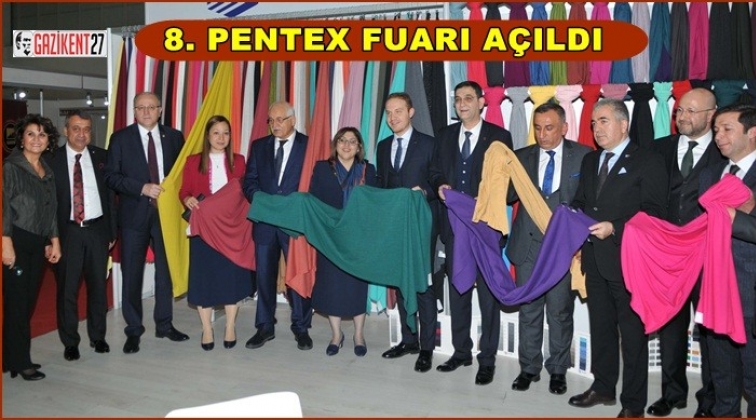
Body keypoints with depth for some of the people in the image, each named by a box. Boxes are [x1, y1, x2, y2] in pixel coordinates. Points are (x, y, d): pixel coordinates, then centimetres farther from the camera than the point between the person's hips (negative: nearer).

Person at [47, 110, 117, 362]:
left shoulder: (102, 157, 4)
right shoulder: (52, 160, -2)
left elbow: (110, 195, 6)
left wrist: (112, 230, 2)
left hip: (97, 229, 2)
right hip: (67, 231, -2)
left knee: (98, 285, 11)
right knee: (67, 289, 6)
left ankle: (98, 336, 27)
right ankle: (70, 342, 21)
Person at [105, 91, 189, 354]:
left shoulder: (174, 137, 7)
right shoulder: (120, 138, 1)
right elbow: (111, 176, -4)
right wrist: (143, 188, -15)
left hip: (166, 212, 2)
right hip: (134, 214, -1)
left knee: (166, 271, 10)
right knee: (132, 274, 4)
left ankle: (165, 325, 24)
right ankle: (133, 331, 17)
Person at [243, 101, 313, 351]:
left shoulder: (309, 145, 0)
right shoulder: (259, 146, 11)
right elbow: (249, 181, 7)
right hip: (265, 221, 3)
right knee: (264, 275, 9)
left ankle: (301, 328, 17)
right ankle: (265, 327, 21)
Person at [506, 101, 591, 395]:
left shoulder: (583, 156, 0)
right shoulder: (522, 157, 7)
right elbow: (509, 195, 0)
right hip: (528, 244, 2)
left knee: (560, 311, 8)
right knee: (528, 310, 10)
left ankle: (558, 370, 25)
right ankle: (529, 368, 25)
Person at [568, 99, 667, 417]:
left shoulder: (648, 161, -7)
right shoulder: (590, 161, 14)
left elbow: (653, 212, -13)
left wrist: (614, 228, -22)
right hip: (595, 259, 7)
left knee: (633, 332, 4)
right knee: (601, 326, 17)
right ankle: (603, 387, 33)